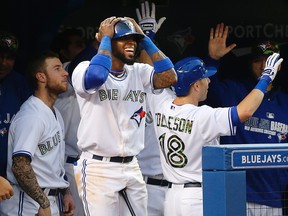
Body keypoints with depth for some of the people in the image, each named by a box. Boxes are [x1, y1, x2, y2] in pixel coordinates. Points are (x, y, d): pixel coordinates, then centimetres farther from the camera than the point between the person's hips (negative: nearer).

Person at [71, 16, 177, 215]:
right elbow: (96, 76, -29)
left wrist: (144, 39, 0)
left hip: (132, 167, 6)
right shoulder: (85, 69, -6)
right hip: (99, 168, -6)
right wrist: (105, 39, -14)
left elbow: (169, 78, -4)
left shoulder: (139, 73, 11)